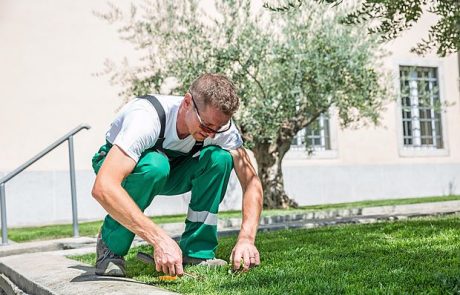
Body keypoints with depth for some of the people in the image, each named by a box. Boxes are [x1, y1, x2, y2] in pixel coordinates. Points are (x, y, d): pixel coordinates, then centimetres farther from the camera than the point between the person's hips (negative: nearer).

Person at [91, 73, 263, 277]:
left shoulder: (219, 122, -24)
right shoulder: (147, 118, -39)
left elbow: (251, 182, -22)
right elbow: (103, 188, -49)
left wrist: (246, 239, -38)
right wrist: (160, 239, -54)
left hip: (169, 176, 4)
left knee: (219, 157, -24)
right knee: (156, 165, -39)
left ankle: (197, 251, -14)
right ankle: (111, 247, -17)